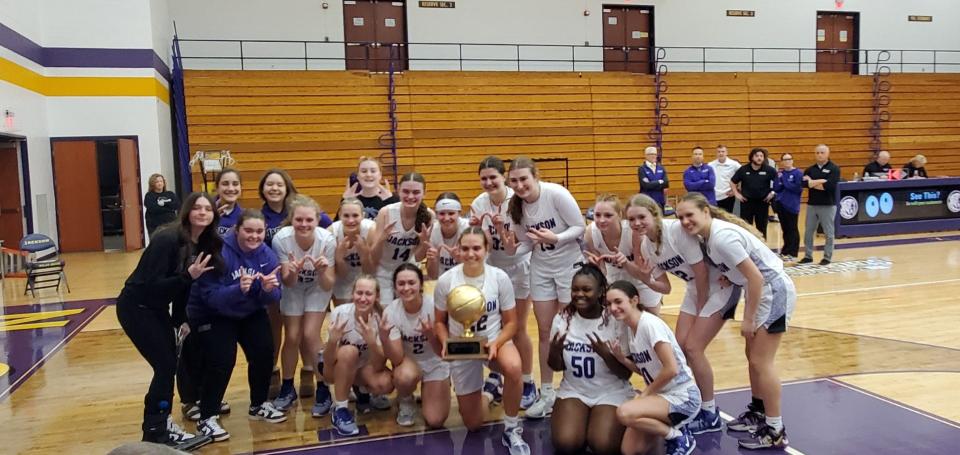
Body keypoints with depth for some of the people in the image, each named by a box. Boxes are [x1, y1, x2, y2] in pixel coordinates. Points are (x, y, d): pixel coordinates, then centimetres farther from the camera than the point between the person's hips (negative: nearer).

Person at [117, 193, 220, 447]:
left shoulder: (204, 245, -1)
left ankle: (162, 422, 25)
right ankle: (154, 433, 3)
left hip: (158, 309, 8)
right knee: (165, 366, -9)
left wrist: (181, 319, 9)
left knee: (170, 365, 10)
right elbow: (153, 285, -27)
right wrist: (189, 275, -36)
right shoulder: (167, 240, -25)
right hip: (136, 308, -8)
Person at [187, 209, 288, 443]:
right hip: (212, 314, -5)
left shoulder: (267, 255, -13)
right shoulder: (219, 253, -28)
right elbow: (211, 296, -32)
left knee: (265, 353, -6)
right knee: (222, 361, -18)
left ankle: (259, 405, 17)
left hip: (250, 313, 5)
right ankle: (207, 418, 0)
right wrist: (238, 289, -48)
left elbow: (274, 298, -13)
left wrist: (269, 290, -35)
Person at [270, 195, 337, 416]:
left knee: (310, 335, -13)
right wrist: (292, 272, -44)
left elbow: (328, 285, -25)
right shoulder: (281, 238, -30)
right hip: (293, 288, 1)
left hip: (317, 288, -1)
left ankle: (323, 390, 4)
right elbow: (287, 283, -23)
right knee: (292, 337, -5)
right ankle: (287, 388, 18)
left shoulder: (327, 240, -32)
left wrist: (323, 272, -45)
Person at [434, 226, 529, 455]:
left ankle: (511, 430, -14)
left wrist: (496, 343, -26)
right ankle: (487, 391, 44)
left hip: (495, 341, -1)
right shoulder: (445, 281, -14)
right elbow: (439, 321, -2)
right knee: (473, 424, 7)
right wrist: (445, 343, -22)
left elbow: (511, 322, -7)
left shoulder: (500, 278, -14)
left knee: (513, 368, -39)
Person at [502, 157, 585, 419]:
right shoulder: (516, 205, -7)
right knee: (545, 331, 10)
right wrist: (512, 249, -21)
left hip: (570, 266, -5)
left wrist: (556, 238, -32)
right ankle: (547, 393, 22)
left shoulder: (557, 194, -22)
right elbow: (527, 243, 0)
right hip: (540, 269, 5)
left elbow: (580, 227, -17)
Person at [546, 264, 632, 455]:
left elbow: (626, 373, -10)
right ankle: (585, 423, 12)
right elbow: (557, 367, 5)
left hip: (612, 393, -2)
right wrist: (555, 350, -18)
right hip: (574, 390, 2)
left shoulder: (615, 320, -13)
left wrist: (605, 353, -29)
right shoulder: (562, 318, -4)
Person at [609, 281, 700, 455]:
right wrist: (622, 359, -6)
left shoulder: (650, 324, -21)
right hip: (660, 395, 8)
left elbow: (671, 369, -25)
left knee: (624, 413, -30)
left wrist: (645, 393, -13)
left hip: (683, 397, -8)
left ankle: (680, 438, -8)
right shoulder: (630, 329, 5)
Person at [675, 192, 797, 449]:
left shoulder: (722, 237, -26)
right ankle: (757, 412, 33)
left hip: (773, 291, -9)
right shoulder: (707, 235, -1)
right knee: (753, 356, 18)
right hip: (759, 291, 9)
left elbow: (756, 277, -25)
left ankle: (775, 432, 4)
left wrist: (748, 319, -18)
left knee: (761, 361, -5)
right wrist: (728, 277, -7)